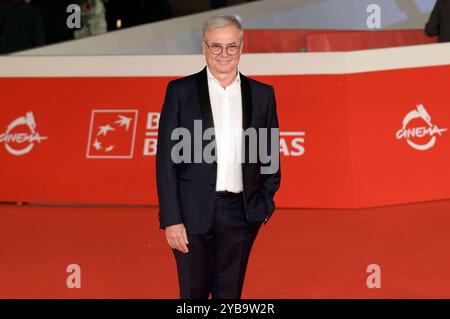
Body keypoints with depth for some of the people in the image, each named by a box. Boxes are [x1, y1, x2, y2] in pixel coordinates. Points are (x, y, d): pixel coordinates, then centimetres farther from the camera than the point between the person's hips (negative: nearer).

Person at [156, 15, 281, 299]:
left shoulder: (262, 94, 7)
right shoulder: (180, 91, 0)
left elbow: (271, 153, 14)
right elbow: (166, 158, -3)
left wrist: (266, 203, 3)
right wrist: (171, 219, -9)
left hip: (241, 214, 2)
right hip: (194, 213, -2)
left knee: (230, 295, 8)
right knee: (193, 294, 5)